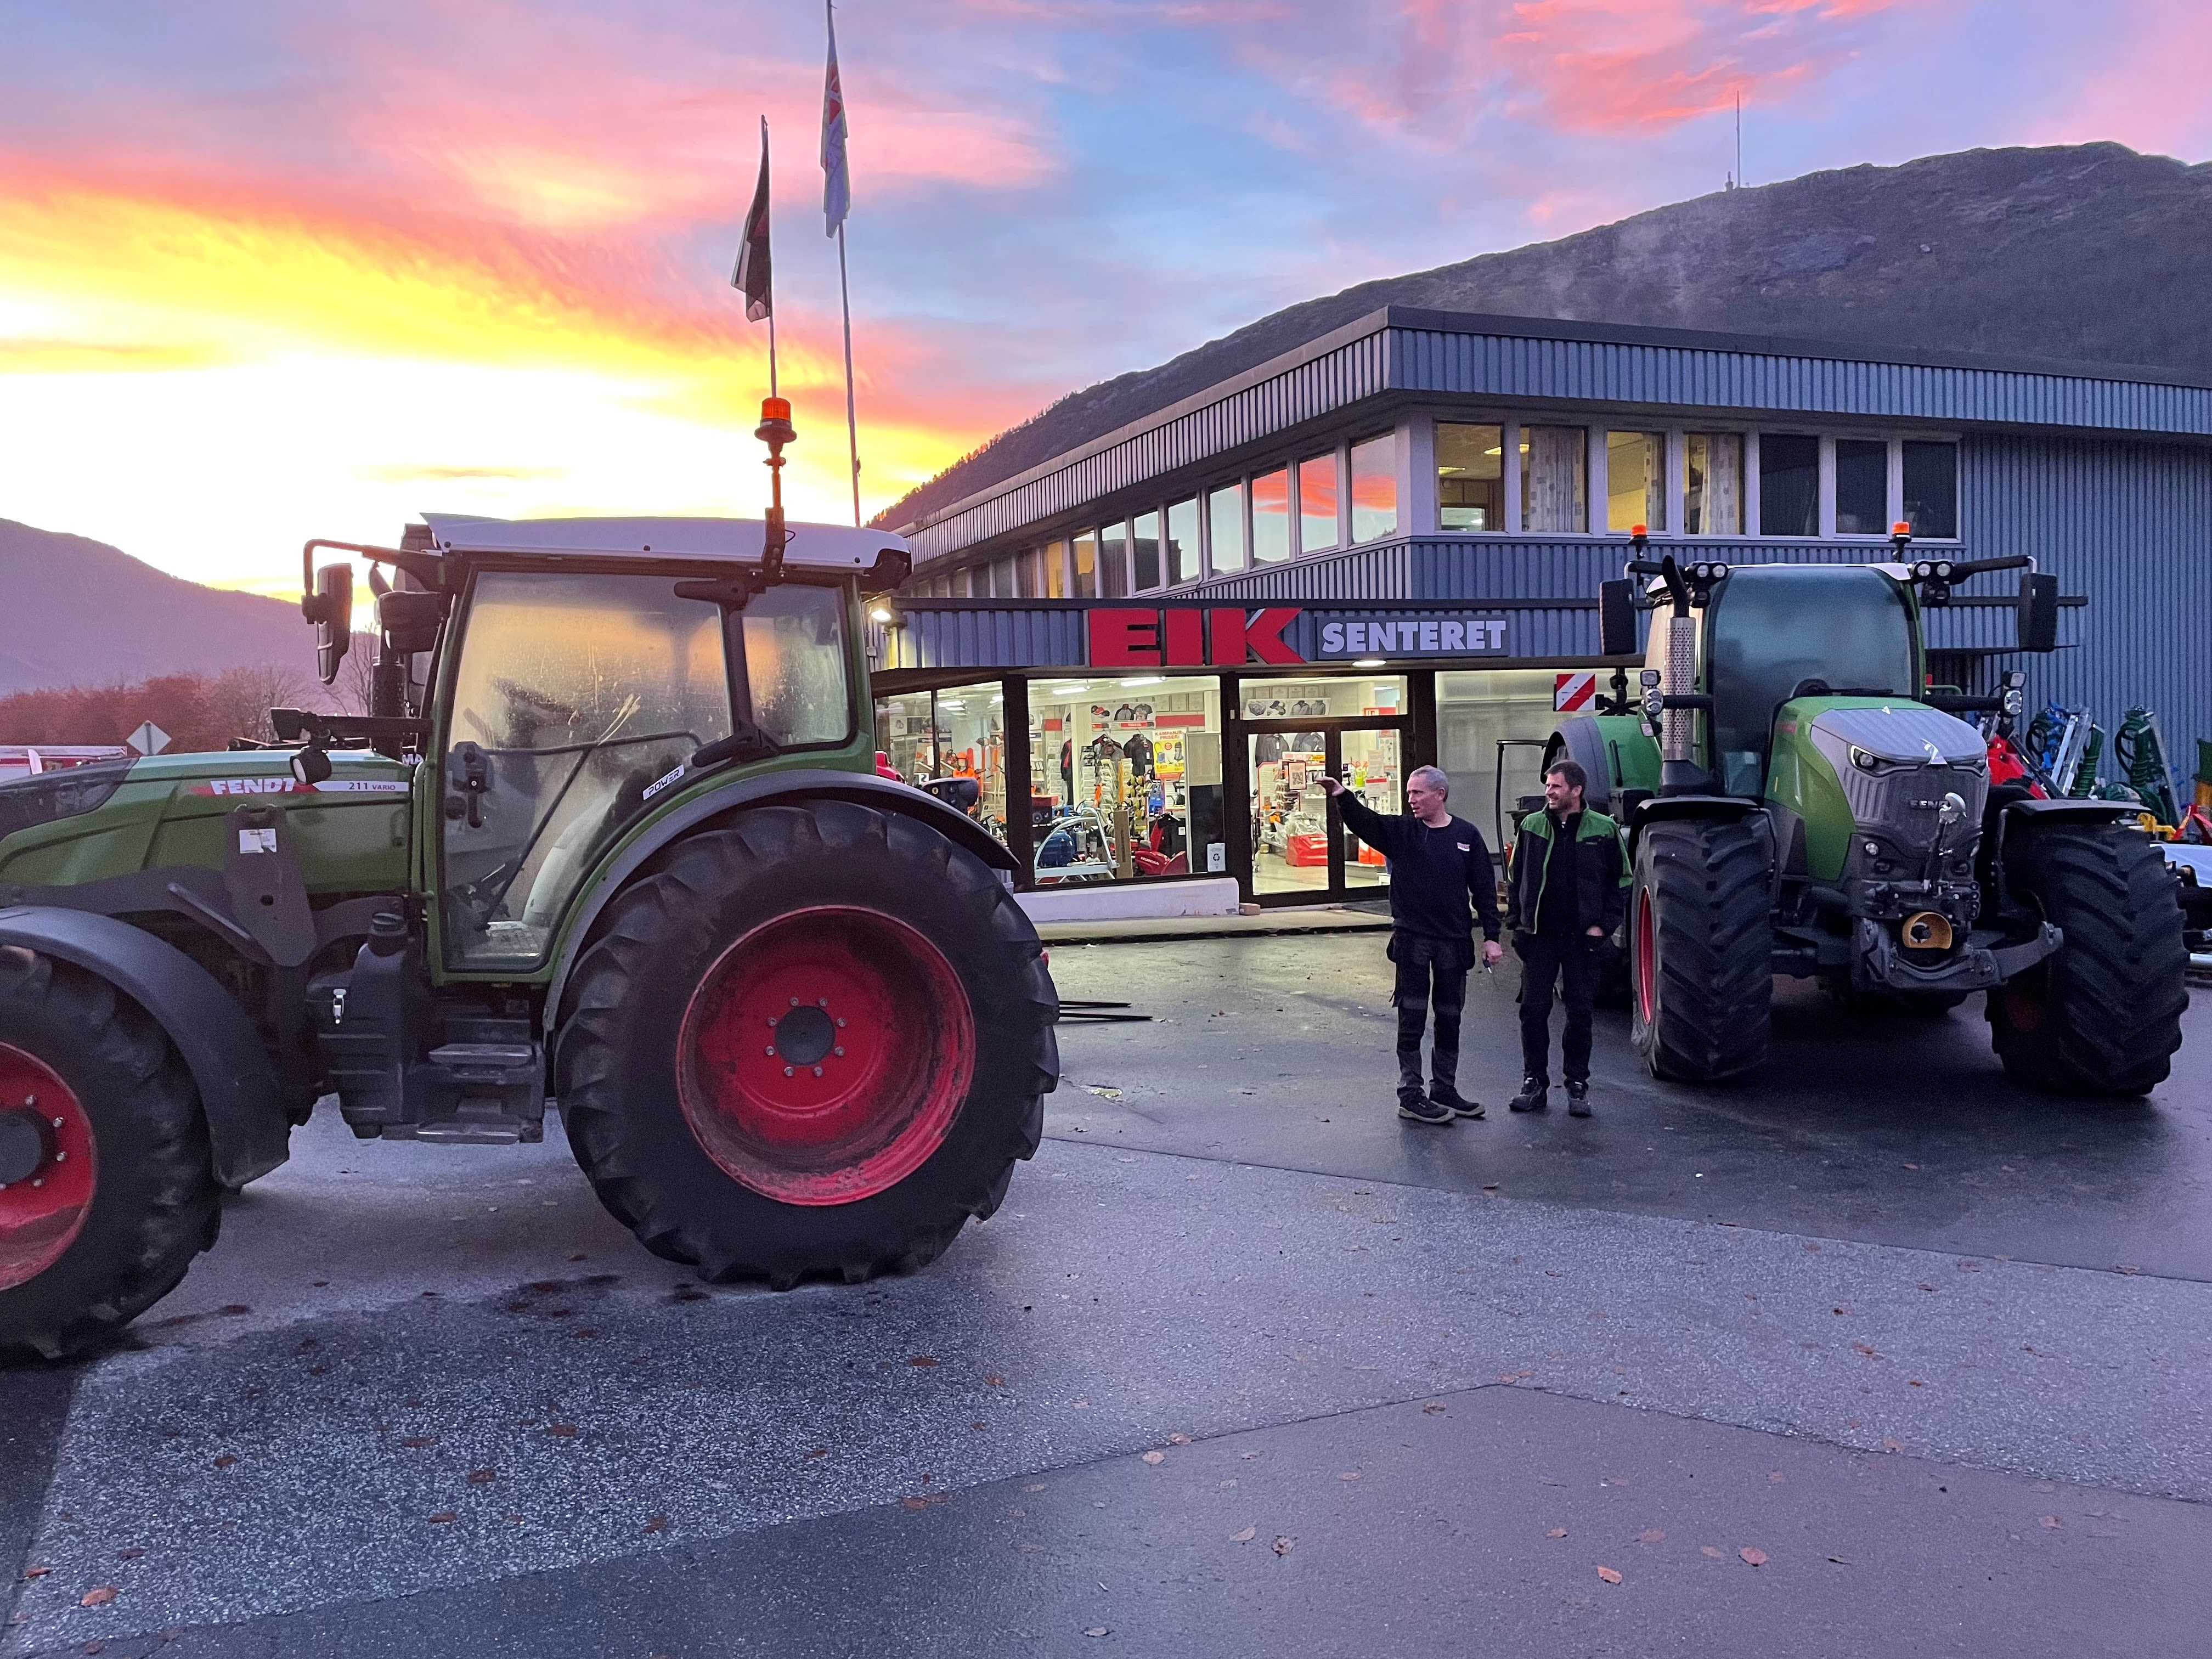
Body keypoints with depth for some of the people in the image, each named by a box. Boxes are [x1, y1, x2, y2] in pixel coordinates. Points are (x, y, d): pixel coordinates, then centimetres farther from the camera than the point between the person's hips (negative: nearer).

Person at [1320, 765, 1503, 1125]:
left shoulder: (1466, 835, 2)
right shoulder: (1400, 831, -1)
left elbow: (1484, 889, 4)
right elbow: (1365, 822, -19)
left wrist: (1491, 937, 0)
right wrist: (1342, 797, -38)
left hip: (1454, 943, 2)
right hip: (1412, 939, -2)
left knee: (1449, 1019, 11)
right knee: (1412, 1019, 1)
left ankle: (1445, 1091, 24)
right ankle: (1410, 1096, 8)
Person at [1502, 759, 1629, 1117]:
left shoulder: (1603, 830, -1)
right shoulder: (1532, 826, 4)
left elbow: (1621, 881, 5)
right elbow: (1514, 878, 11)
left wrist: (1603, 924, -3)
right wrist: (1516, 922, 3)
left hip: (1581, 938, -1)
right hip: (1538, 936, 1)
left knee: (1580, 1012, 5)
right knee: (1533, 1010, 1)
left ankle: (1577, 1084, 17)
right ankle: (1535, 1082, 12)